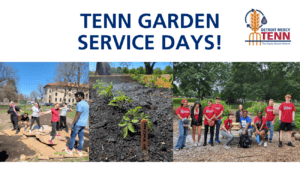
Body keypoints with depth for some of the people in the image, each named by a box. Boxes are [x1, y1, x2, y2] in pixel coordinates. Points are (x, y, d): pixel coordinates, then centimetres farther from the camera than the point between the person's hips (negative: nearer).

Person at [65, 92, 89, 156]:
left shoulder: (79, 104, -17)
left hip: (78, 124, -7)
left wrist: (72, 123, -17)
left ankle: (70, 150, 14)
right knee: (81, 137, 9)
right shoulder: (87, 104, 11)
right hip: (84, 124, 7)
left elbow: (78, 115, -21)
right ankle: (79, 151, 12)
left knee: (73, 136, 5)